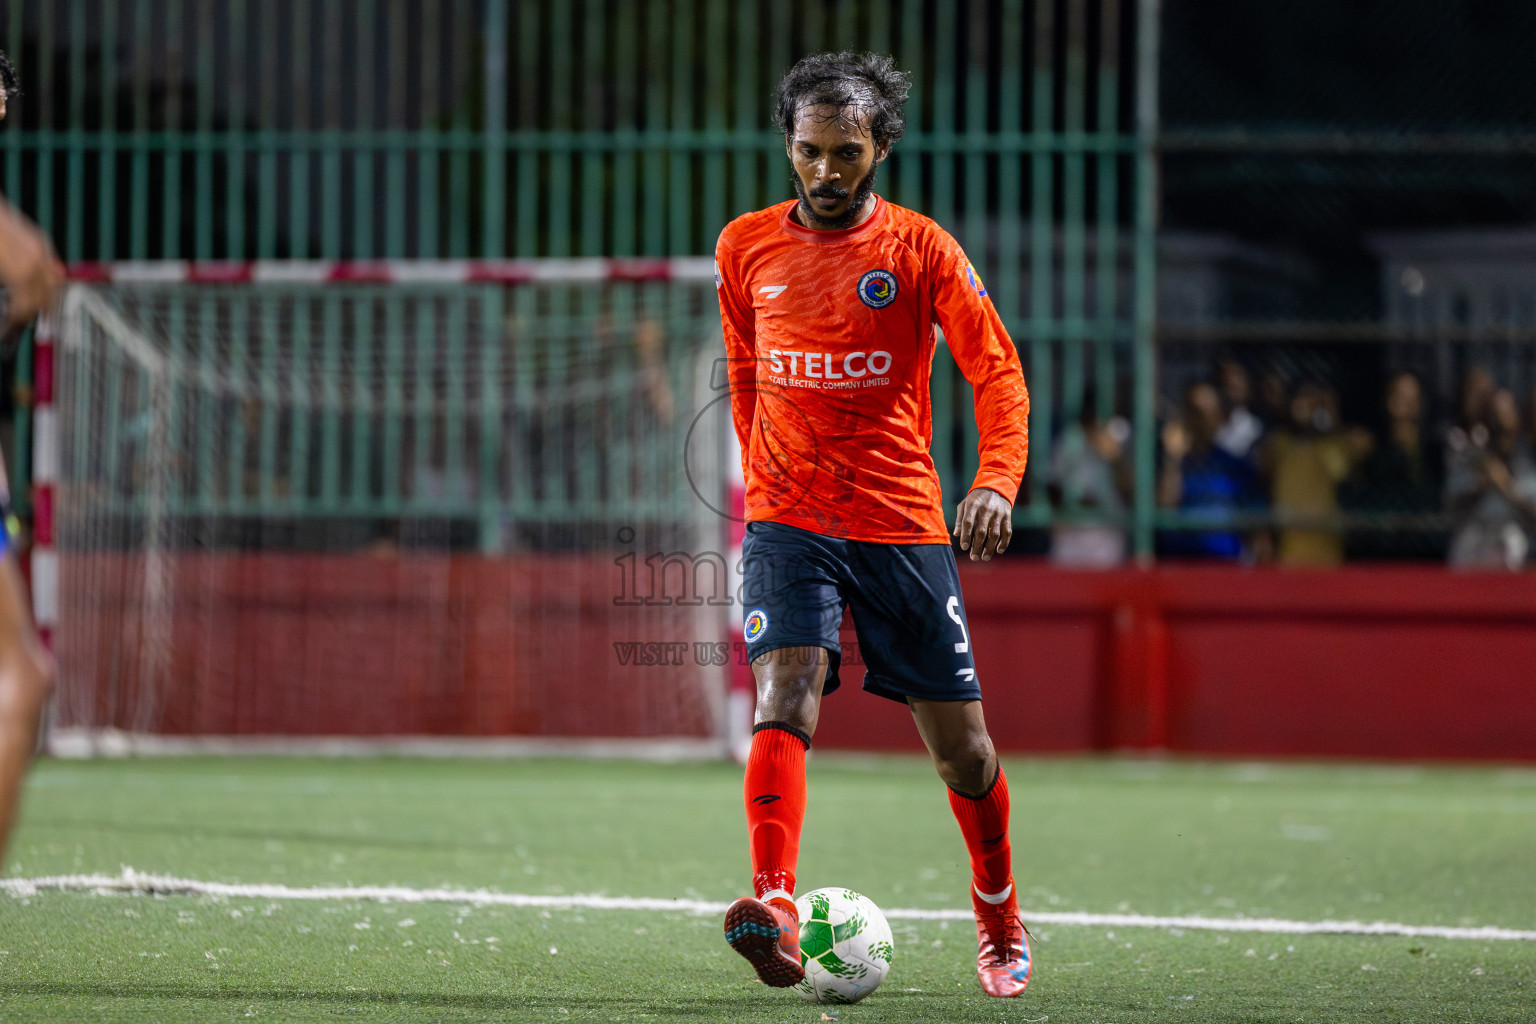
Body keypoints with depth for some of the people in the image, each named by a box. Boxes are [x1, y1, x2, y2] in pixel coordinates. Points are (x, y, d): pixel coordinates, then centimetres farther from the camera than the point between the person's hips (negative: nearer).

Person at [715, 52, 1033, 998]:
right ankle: (776, 907, -38)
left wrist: (998, 482, -20)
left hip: (903, 524, -1)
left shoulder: (921, 250, -1)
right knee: (787, 699, -23)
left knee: (959, 743, 5)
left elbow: (997, 371, -5)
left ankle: (1001, 923, 28)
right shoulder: (747, 247, 7)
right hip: (788, 520, 1)